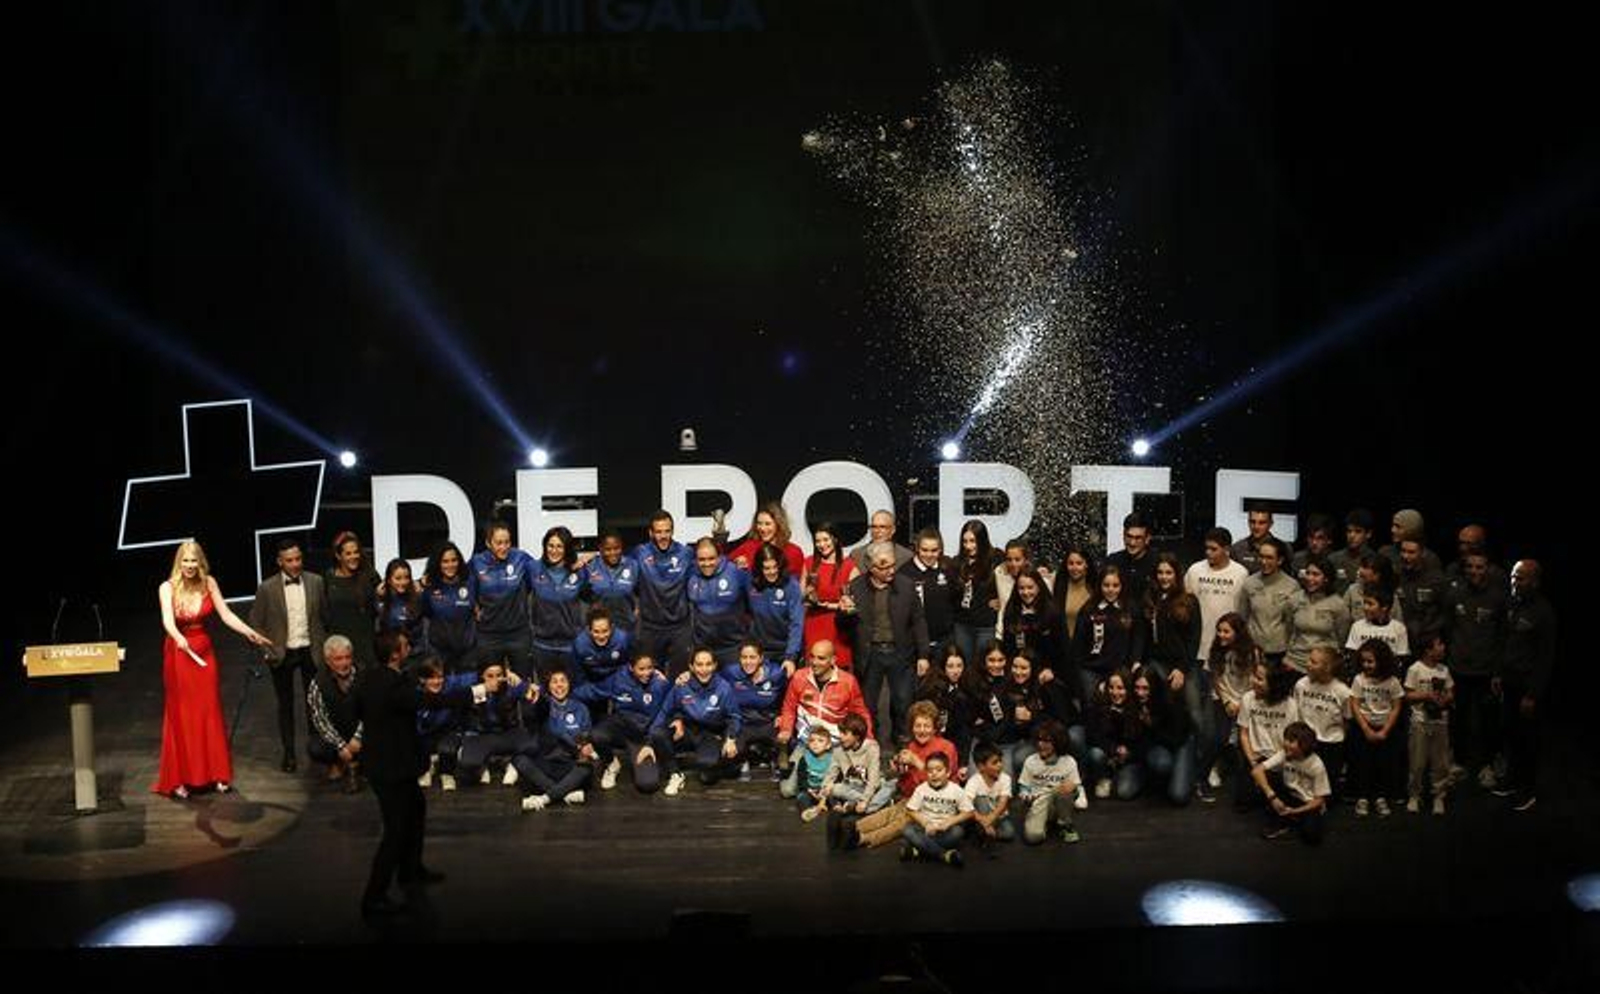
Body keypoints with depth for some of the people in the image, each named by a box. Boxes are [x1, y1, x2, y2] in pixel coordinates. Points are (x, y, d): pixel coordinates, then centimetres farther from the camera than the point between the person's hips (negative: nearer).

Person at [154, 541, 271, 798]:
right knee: (180, 716, 3)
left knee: (209, 712, 6)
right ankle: (179, 780, 6)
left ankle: (216, 774, 13)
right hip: (178, 653, -2)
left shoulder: (209, 583, -4)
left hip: (204, 651, 3)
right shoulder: (168, 587, -12)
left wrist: (251, 633, -16)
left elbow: (226, 615, -4)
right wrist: (179, 638, -47)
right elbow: (167, 620, -27)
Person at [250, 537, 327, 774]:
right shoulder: (267, 588, -8)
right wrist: (268, 649, -8)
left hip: (310, 651, 1)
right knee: (285, 704, 10)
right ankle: (288, 753, 20)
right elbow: (256, 623, -1)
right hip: (282, 654, -1)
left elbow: (326, 615, 4)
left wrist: (323, 645, 0)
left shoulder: (316, 582, -3)